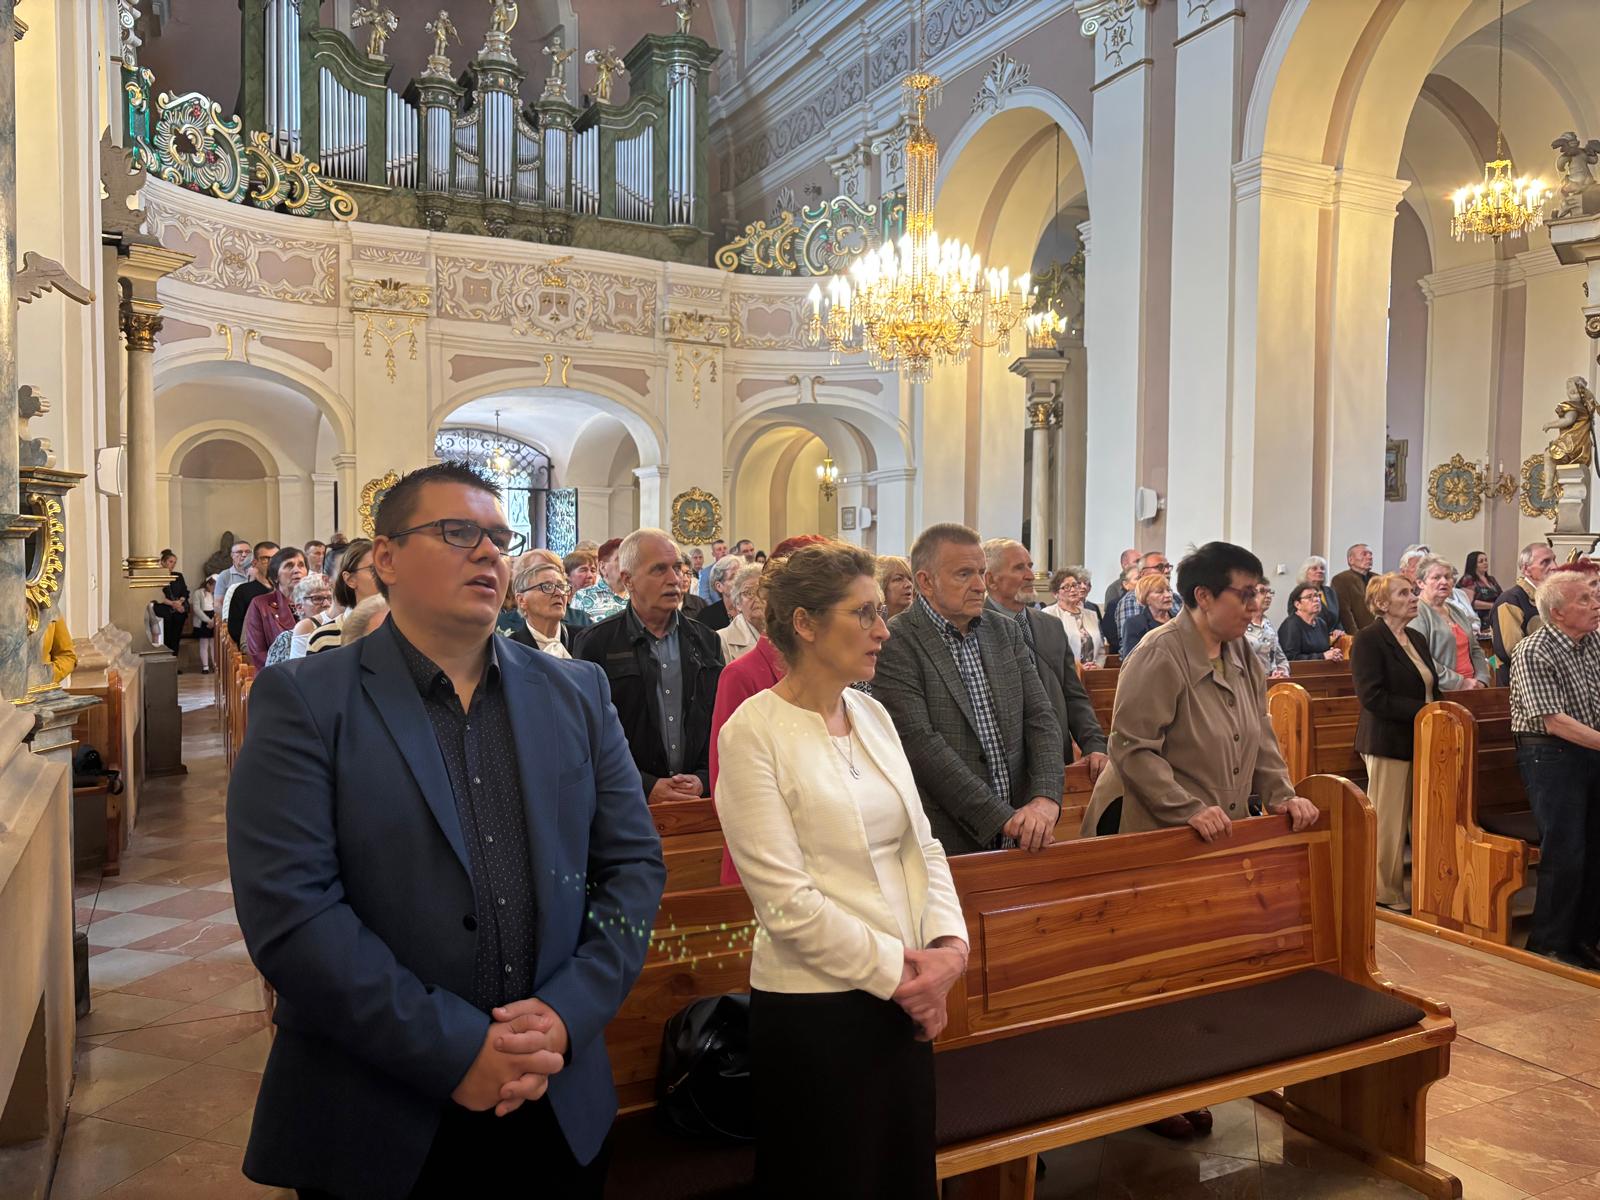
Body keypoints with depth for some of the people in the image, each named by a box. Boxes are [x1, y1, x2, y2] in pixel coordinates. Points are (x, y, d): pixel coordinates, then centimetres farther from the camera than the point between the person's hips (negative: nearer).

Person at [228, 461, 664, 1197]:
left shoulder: (577, 695, 4)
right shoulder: (304, 702, -8)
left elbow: (634, 862, 3)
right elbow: (289, 909, -16)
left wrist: (567, 1013, -11)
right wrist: (455, 1051, -18)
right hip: (372, 1124, -3)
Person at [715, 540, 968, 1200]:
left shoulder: (871, 713, 6)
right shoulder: (753, 732, -14)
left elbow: (921, 842, 8)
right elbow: (786, 902, -17)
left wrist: (948, 944, -6)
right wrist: (896, 971, -12)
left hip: (905, 997, 7)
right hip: (814, 1006, -6)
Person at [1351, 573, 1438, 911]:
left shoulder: (1418, 640, 16)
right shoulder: (1368, 640, -10)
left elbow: (1431, 689, 22)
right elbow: (1372, 696, -19)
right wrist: (1422, 711, -19)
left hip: (1422, 741, 7)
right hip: (1389, 742, -7)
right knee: (1390, 823, 2)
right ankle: (1388, 894, 13)